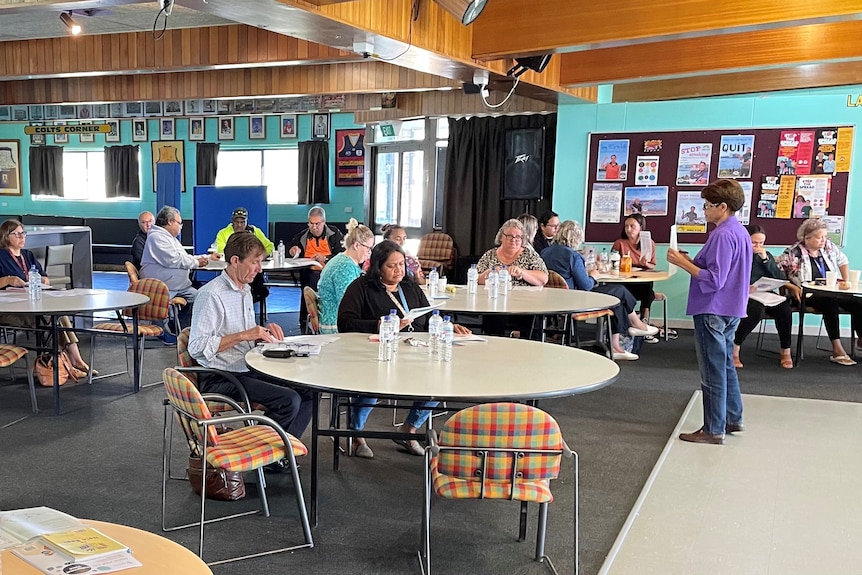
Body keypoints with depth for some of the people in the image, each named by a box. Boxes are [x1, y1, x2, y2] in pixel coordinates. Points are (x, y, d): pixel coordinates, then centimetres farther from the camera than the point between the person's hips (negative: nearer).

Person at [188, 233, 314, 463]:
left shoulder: (245, 290, 14)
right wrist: (244, 335, -23)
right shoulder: (211, 294, -15)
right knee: (289, 400, -22)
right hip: (219, 378, -9)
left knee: (308, 391, -2)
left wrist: (264, 331, 4)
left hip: (248, 370, 9)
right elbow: (197, 347, -21)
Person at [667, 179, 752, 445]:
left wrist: (683, 263, -19)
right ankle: (733, 418, 32)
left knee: (713, 372, -2)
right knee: (726, 366, 21)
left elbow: (714, 280, -25)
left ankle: (713, 430, 7)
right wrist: (691, 261, 8)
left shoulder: (722, 235, -20)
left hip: (713, 311, -10)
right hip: (730, 310, 10)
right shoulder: (740, 232, 12)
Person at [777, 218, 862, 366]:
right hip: (807, 296, -6)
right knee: (830, 303, -35)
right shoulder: (794, 253, -9)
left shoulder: (828, 246, 9)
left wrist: (846, 281, 15)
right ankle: (837, 350, -36)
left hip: (832, 292, 6)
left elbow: (843, 261, 25)